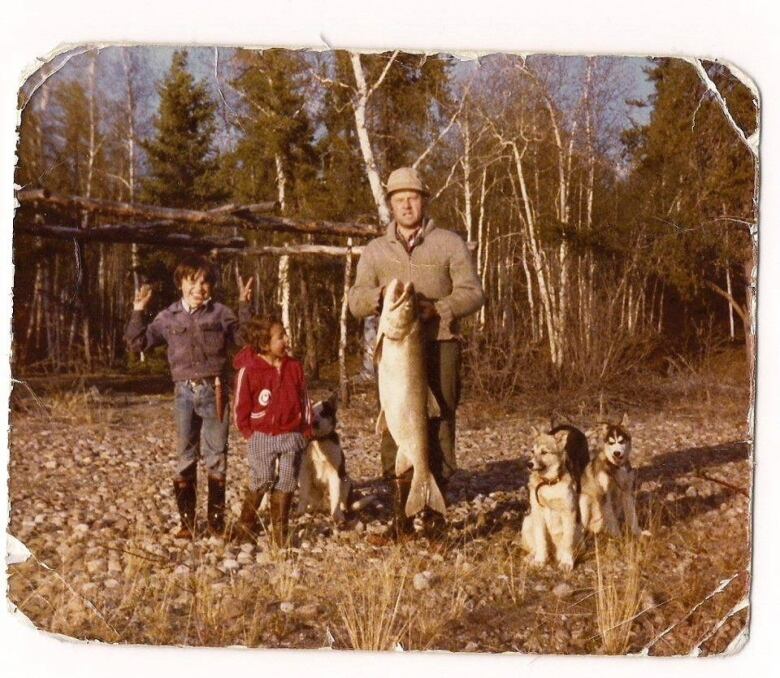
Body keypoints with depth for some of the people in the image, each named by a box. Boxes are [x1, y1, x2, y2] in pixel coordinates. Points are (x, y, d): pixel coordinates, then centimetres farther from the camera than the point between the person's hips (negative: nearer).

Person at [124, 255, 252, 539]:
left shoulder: (221, 314, 5)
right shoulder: (168, 317, 8)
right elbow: (137, 342, 10)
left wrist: (245, 307, 0)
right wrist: (138, 312, 1)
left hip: (214, 391, -1)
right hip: (184, 391, 1)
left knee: (216, 456, 3)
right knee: (185, 457, 6)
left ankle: (216, 520, 12)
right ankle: (187, 522, 13)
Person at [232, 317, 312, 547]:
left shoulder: (294, 367, 4)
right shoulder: (249, 370, -9)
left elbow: (304, 399, 11)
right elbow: (241, 405, -2)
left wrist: (306, 429, 6)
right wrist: (249, 433, -3)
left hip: (291, 435, 4)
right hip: (261, 436, -4)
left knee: (286, 482, 5)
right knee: (262, 481, -5)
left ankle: (279, 529, 16)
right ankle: (245, 524, 15)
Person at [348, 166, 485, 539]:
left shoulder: (449, 243, 8)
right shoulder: (375, 250, 14)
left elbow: (472, 292, 1)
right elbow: (355, 302, 7)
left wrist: (438, 308, -16)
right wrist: (378, 295, -16)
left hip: (440, 345, -2)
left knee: (440, 425, -2)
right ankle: (401, 519, 8)